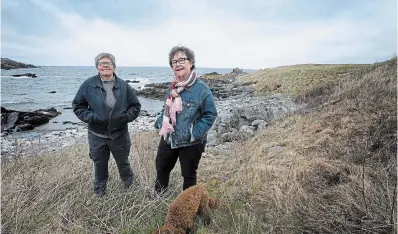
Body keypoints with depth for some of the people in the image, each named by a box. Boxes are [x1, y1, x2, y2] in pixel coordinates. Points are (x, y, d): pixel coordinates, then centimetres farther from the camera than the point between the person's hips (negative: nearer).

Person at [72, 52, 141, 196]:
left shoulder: (123, 86, -5)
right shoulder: (88, 85, -7)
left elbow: (136, 106, 3)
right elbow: (78, 105, 1)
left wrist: (126, 117, -14)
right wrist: (91, 117, -15)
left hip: (119, 134, 0)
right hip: (97, 136, 0)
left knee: (123, 163, 19)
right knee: (99, 166, 18)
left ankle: (131, 188, 45)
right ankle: (99, 193, 43)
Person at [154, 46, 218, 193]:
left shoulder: (202, 88, -17)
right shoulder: (172, 87, 4)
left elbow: (210, 115, -15)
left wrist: (194, 134, -21)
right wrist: (160, 124, 3)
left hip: (191, 143, -6)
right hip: (168, 139, 7)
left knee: (189, 175, 13)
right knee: (161, 168, 23)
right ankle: (158, 196, 51)